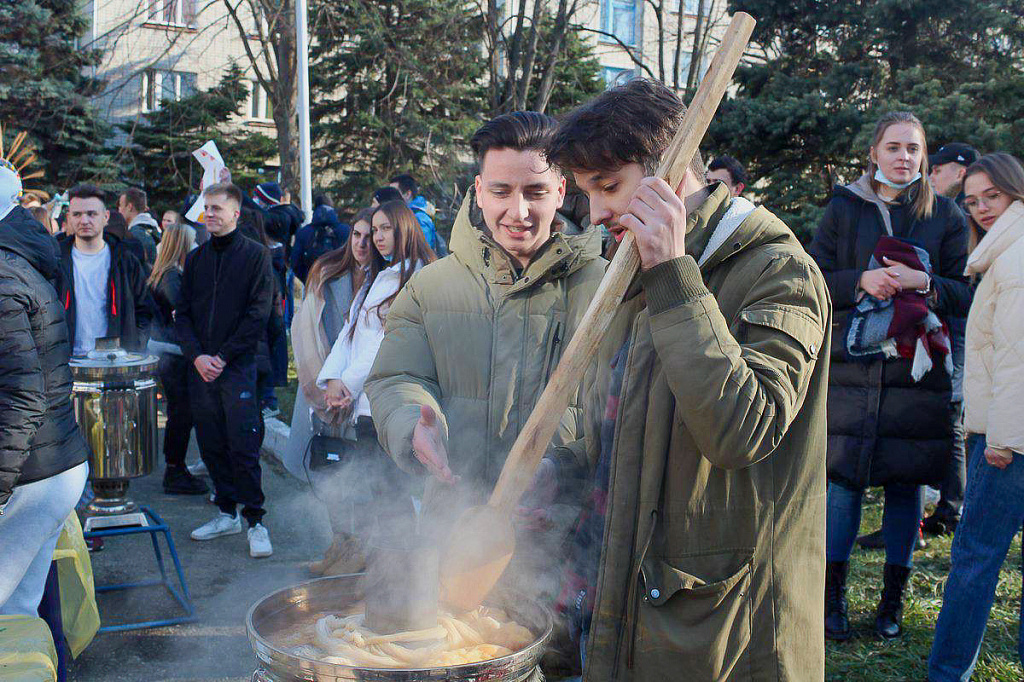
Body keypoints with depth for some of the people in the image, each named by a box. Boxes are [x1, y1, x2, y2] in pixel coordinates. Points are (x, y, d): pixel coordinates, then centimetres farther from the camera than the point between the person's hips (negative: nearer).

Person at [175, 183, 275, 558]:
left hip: (239, 365, -5)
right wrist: (196, 356, -5)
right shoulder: (195, 258, 13)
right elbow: (182, 313, 11)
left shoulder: (255, 254, -1)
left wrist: (223, 356, -12)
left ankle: (255, 520, 5)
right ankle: (227, 512, 22)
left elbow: (258, 313, -7)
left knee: (243, 446, -4)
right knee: (211, 445, 9)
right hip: (200, 367, 5)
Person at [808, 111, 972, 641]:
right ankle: (833, 593, 13)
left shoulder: (946, 215, 9)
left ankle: (893, 598, 19)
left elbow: (966, 295, 6)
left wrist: (925, 284, -13)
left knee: (905, 483, 5)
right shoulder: (844, 208, 7)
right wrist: (860, 280, -13)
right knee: (844, 477, -1)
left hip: (917, 371, 1)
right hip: (851, 367, -1)